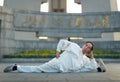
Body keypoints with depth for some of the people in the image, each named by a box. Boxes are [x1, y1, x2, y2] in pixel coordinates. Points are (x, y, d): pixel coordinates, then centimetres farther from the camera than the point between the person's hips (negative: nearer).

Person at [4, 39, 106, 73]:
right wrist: (58, 51, -3)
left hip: (64, 71, 10)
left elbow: (93, 68, 5)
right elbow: (62, 41, 8)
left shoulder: (85, 60, 15)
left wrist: (92, 57, 1)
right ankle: (16, 67, 2)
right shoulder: (74, 46, 4)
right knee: (38, 69, -7)